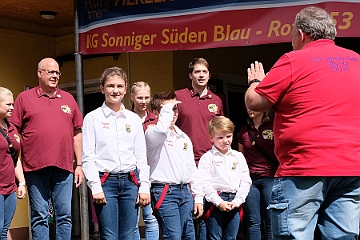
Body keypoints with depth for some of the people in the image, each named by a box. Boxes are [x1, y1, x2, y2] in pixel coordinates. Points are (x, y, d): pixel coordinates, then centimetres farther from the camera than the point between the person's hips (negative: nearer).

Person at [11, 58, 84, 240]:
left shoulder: (68, 99, 14)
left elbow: (77, 133, 14)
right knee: (39, 217, 2)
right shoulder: (25, 98, 7)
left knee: (65, 216, 5)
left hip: (64, 168, 2)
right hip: (35, 168, -2)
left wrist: (79, 165, 9)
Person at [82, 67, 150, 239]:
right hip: (106, 181, -3)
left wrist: (144, 187, 3)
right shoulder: (92, 118, 2)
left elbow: (141, 157, 10)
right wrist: (95, 187, -10)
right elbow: (88, 157, -3)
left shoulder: (134, 119, 11)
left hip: (130, 181, 3)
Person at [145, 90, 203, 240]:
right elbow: (162, 129, -31)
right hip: (165, 192, -7)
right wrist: (167, 108, -16)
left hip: (185, 191, 7)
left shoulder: (183, 137, 18)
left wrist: (198, 197, 14)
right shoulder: (153, 133, -3)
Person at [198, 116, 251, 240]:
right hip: (215, 202, -4)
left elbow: (246, 181, 7)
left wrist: (237, 200, -5)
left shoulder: (238, 157, 12)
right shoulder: (207, 158, -1)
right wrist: (219, 202, -15)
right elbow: (205, 184, -9)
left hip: (234, 202, 4)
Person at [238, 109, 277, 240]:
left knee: (271, 221, -1)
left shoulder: (274, 126, -1)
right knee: (253, 221, 3)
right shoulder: (244, 130, 10)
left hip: (270, 178, -3)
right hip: (250, 179, 3)